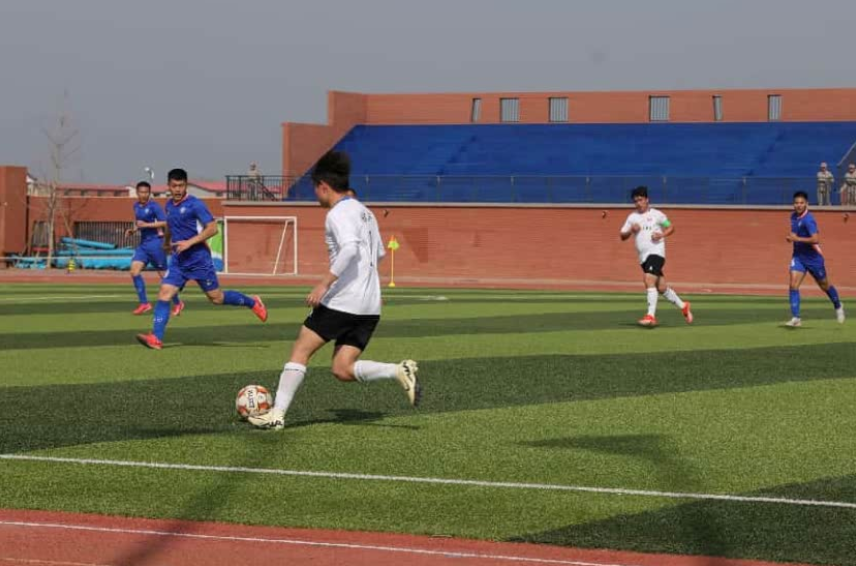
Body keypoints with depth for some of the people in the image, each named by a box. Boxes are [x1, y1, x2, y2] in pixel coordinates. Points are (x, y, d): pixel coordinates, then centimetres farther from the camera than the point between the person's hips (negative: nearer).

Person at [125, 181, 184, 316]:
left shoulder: (154, 206, -13)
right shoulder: (136, 206, 11)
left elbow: (165, 223, -21)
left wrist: (146, 225, -23)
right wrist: (133, 230, 7)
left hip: (155, 242, -7)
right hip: (143, 243, 7)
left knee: (164, 274, 1)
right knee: (134, 270, -9)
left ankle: (177, 303, 16)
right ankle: (144, 303, -4)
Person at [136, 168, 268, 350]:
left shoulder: (195, 205, -11)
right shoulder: (169, 205, 10)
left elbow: (212, 228, -16)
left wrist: (189, 242, -22)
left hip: (199, 259, -6)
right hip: (179, 260, 6)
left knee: (216, 297, 2)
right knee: (164, 294, -11)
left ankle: (253, 303, 25)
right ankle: (155, 338, -16)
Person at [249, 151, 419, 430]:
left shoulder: (338, 214, -9)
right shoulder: (364, 212, 19)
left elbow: (350, 248, -26)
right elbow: (378, 253, 27)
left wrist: (325, 282, -25)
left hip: (342, 300, -8)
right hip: (370, 305, 8)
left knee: (301, 350, 3)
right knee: (343, 370, 6)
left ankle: (277, 414, -1)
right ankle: (399, 371, -13)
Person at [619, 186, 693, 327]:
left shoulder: (656, 214, 0)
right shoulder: (632, 217, 12)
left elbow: (671, 228, 8)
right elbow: (622, 236, 12)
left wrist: (662, 234, -11)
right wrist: (631, 230, -7)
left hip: (656, 252, -6)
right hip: (643, 257, 6)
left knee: (649, 280, -24)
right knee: (661, 287, 10)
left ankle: (651, 316, -29)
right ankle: (683, 306, 29)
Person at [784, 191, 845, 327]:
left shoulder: (808, 220, -23)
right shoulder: (793, 216, 2)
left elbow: (816, 239, -33)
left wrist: (797, 239, -34)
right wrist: (791, 237, 4)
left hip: (813, 257, -6)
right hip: (798, 256, 6)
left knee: (824, 285, 14)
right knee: (793, 284, -13)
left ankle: (838, 307, 41)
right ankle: (795, 318, -14)